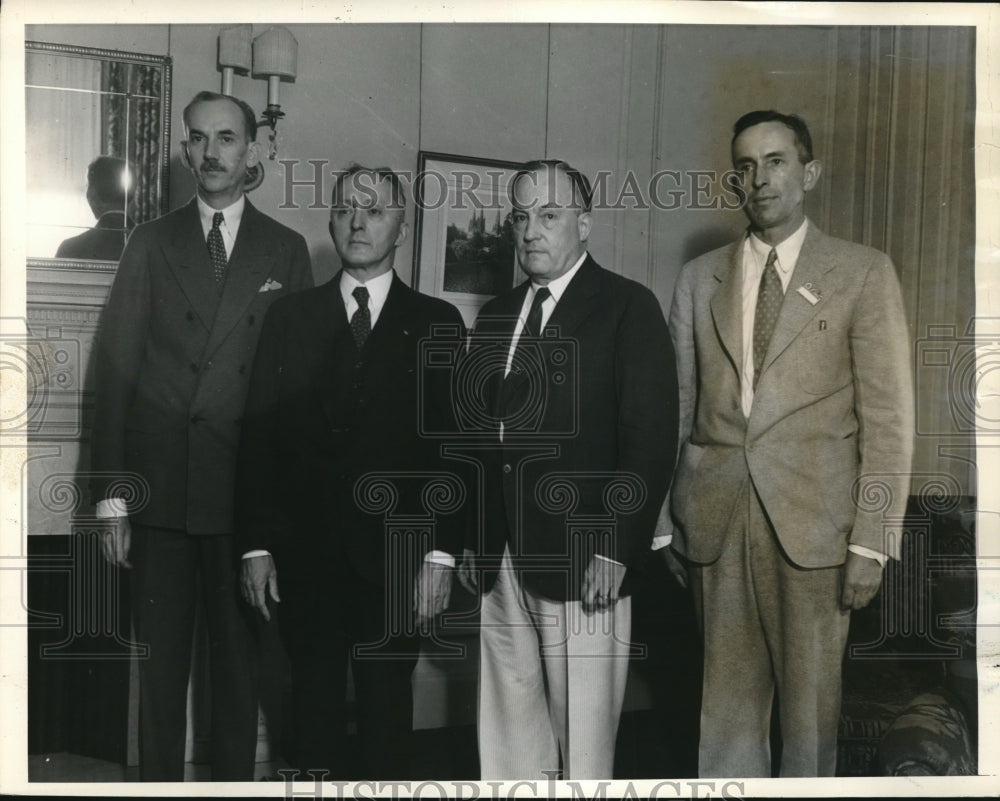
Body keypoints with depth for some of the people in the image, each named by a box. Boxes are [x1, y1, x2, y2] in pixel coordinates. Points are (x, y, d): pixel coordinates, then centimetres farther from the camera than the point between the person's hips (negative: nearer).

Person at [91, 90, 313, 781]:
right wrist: (111, 494, -3)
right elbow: (116, 369, 3)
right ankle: (159, 781, 22)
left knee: (238, 658, 8)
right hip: (159, 488, 1)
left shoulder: (286, 250, 7)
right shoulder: (151, 244, 8)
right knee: (161, 659, 8)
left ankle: (234, 780, 23)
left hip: (244, 490, 0)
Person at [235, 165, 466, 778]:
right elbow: (259, 437, 5)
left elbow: (453, 444, 0)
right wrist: (257, 546, -1)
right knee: (315, 705, 11)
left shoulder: (437, 323, 4)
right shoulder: (290, 318, 8)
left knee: (387, 709, 7)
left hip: (395, 557, -1)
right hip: (306, 555, 2)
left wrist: (442, 553, -7)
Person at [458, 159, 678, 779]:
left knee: (582, 744, 2)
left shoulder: (629, 307, -2)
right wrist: (472, 542, 10)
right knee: (508, 736, 11)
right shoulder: (496, 316, 16)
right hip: (500, 566, 6)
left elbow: (652, 438, -9)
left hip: (584, 565, -5)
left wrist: (614, 552, -14)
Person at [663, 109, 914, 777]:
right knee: (726, 699, 7)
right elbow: (679, 404, 10)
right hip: (716, 521, 3)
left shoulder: (864, 273, 2)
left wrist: (872, 541, -7)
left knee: (811, 697, 5)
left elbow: (888, 417, -2)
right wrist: (664, 521, 6)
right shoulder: (700, 278, 11)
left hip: (813, 521, -2)